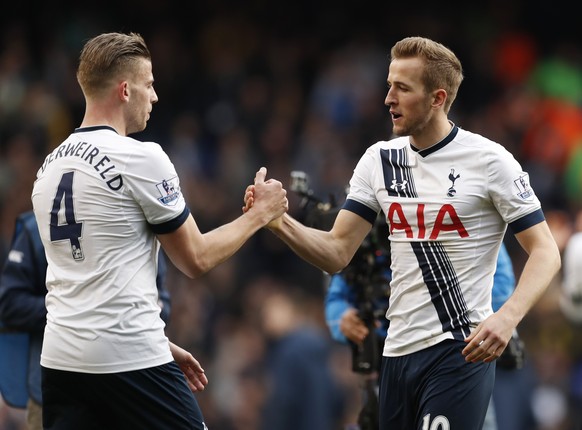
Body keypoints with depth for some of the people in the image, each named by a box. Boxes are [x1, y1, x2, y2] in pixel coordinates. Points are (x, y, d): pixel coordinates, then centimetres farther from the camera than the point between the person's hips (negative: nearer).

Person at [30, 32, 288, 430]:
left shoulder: (50, 166, 13)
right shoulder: (141, 159, -9)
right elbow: (196, 259, -2)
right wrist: (261, 213, 13)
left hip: (61, 361, 7)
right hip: (131, 360, -7)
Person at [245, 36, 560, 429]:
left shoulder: (489, 160, -8)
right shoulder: (380, 159, 7)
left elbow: (545, 252, -8)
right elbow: (336, 253, 6)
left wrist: (508, 317, -24)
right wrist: (280, 223, -13)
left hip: (460, 351, -5)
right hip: (399, 350, 5)